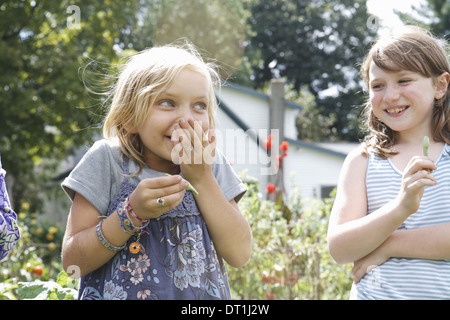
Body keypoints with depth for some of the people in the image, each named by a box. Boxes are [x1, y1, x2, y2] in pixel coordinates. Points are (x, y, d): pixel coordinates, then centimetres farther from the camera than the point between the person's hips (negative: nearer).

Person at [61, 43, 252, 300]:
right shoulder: (107, 161, -12)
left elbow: (239, 254, -11)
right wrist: (133, 212, -26)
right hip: (123, 292, -2)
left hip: (204, 293, 2)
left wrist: (203, 179, -18)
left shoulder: (212, 164, -5)